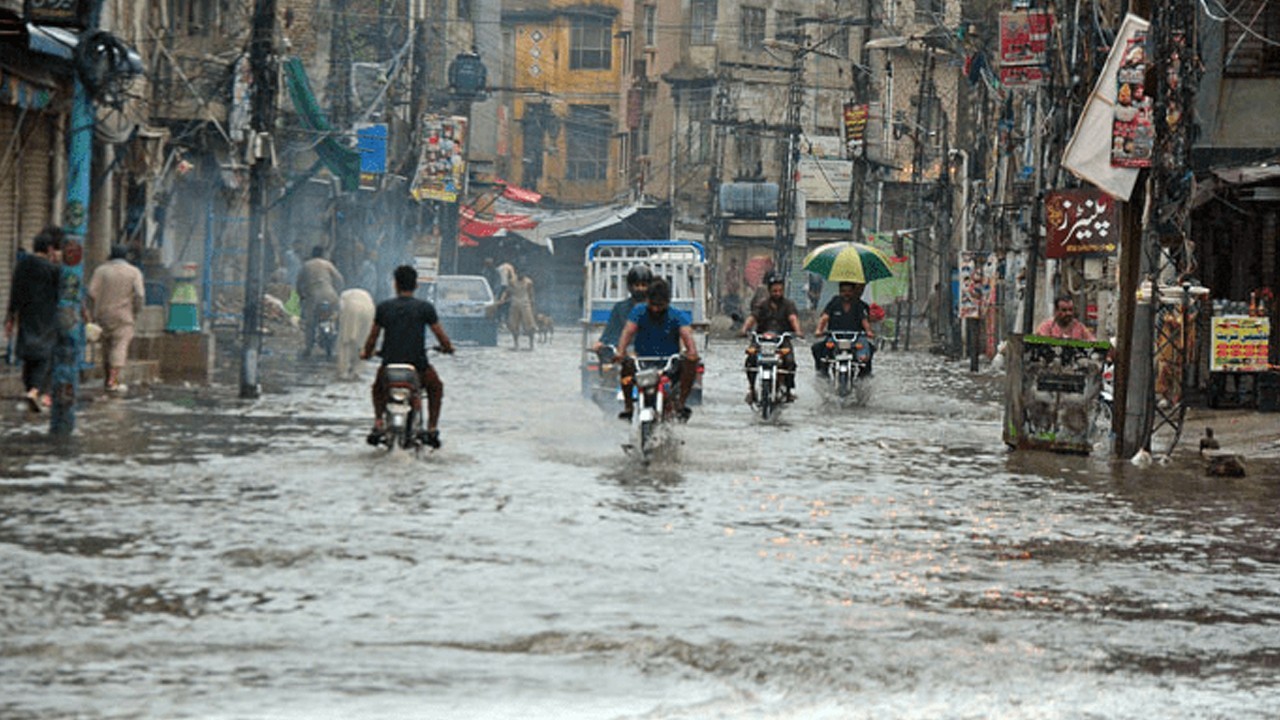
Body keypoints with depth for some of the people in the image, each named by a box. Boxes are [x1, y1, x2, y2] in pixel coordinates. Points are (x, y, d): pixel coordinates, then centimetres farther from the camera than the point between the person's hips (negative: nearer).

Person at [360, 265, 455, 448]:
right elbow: (441, 336, 2)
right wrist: (447, 348, 24)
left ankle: (378, 422, 14)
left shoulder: (383, 307, 2)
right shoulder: (425, 308, -3)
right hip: (418, 365, -1)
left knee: (378, 388, 33)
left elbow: (373, 336, 9)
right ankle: (432, 429, 20)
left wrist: (366, 352, 29)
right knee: (436, 387, 29)